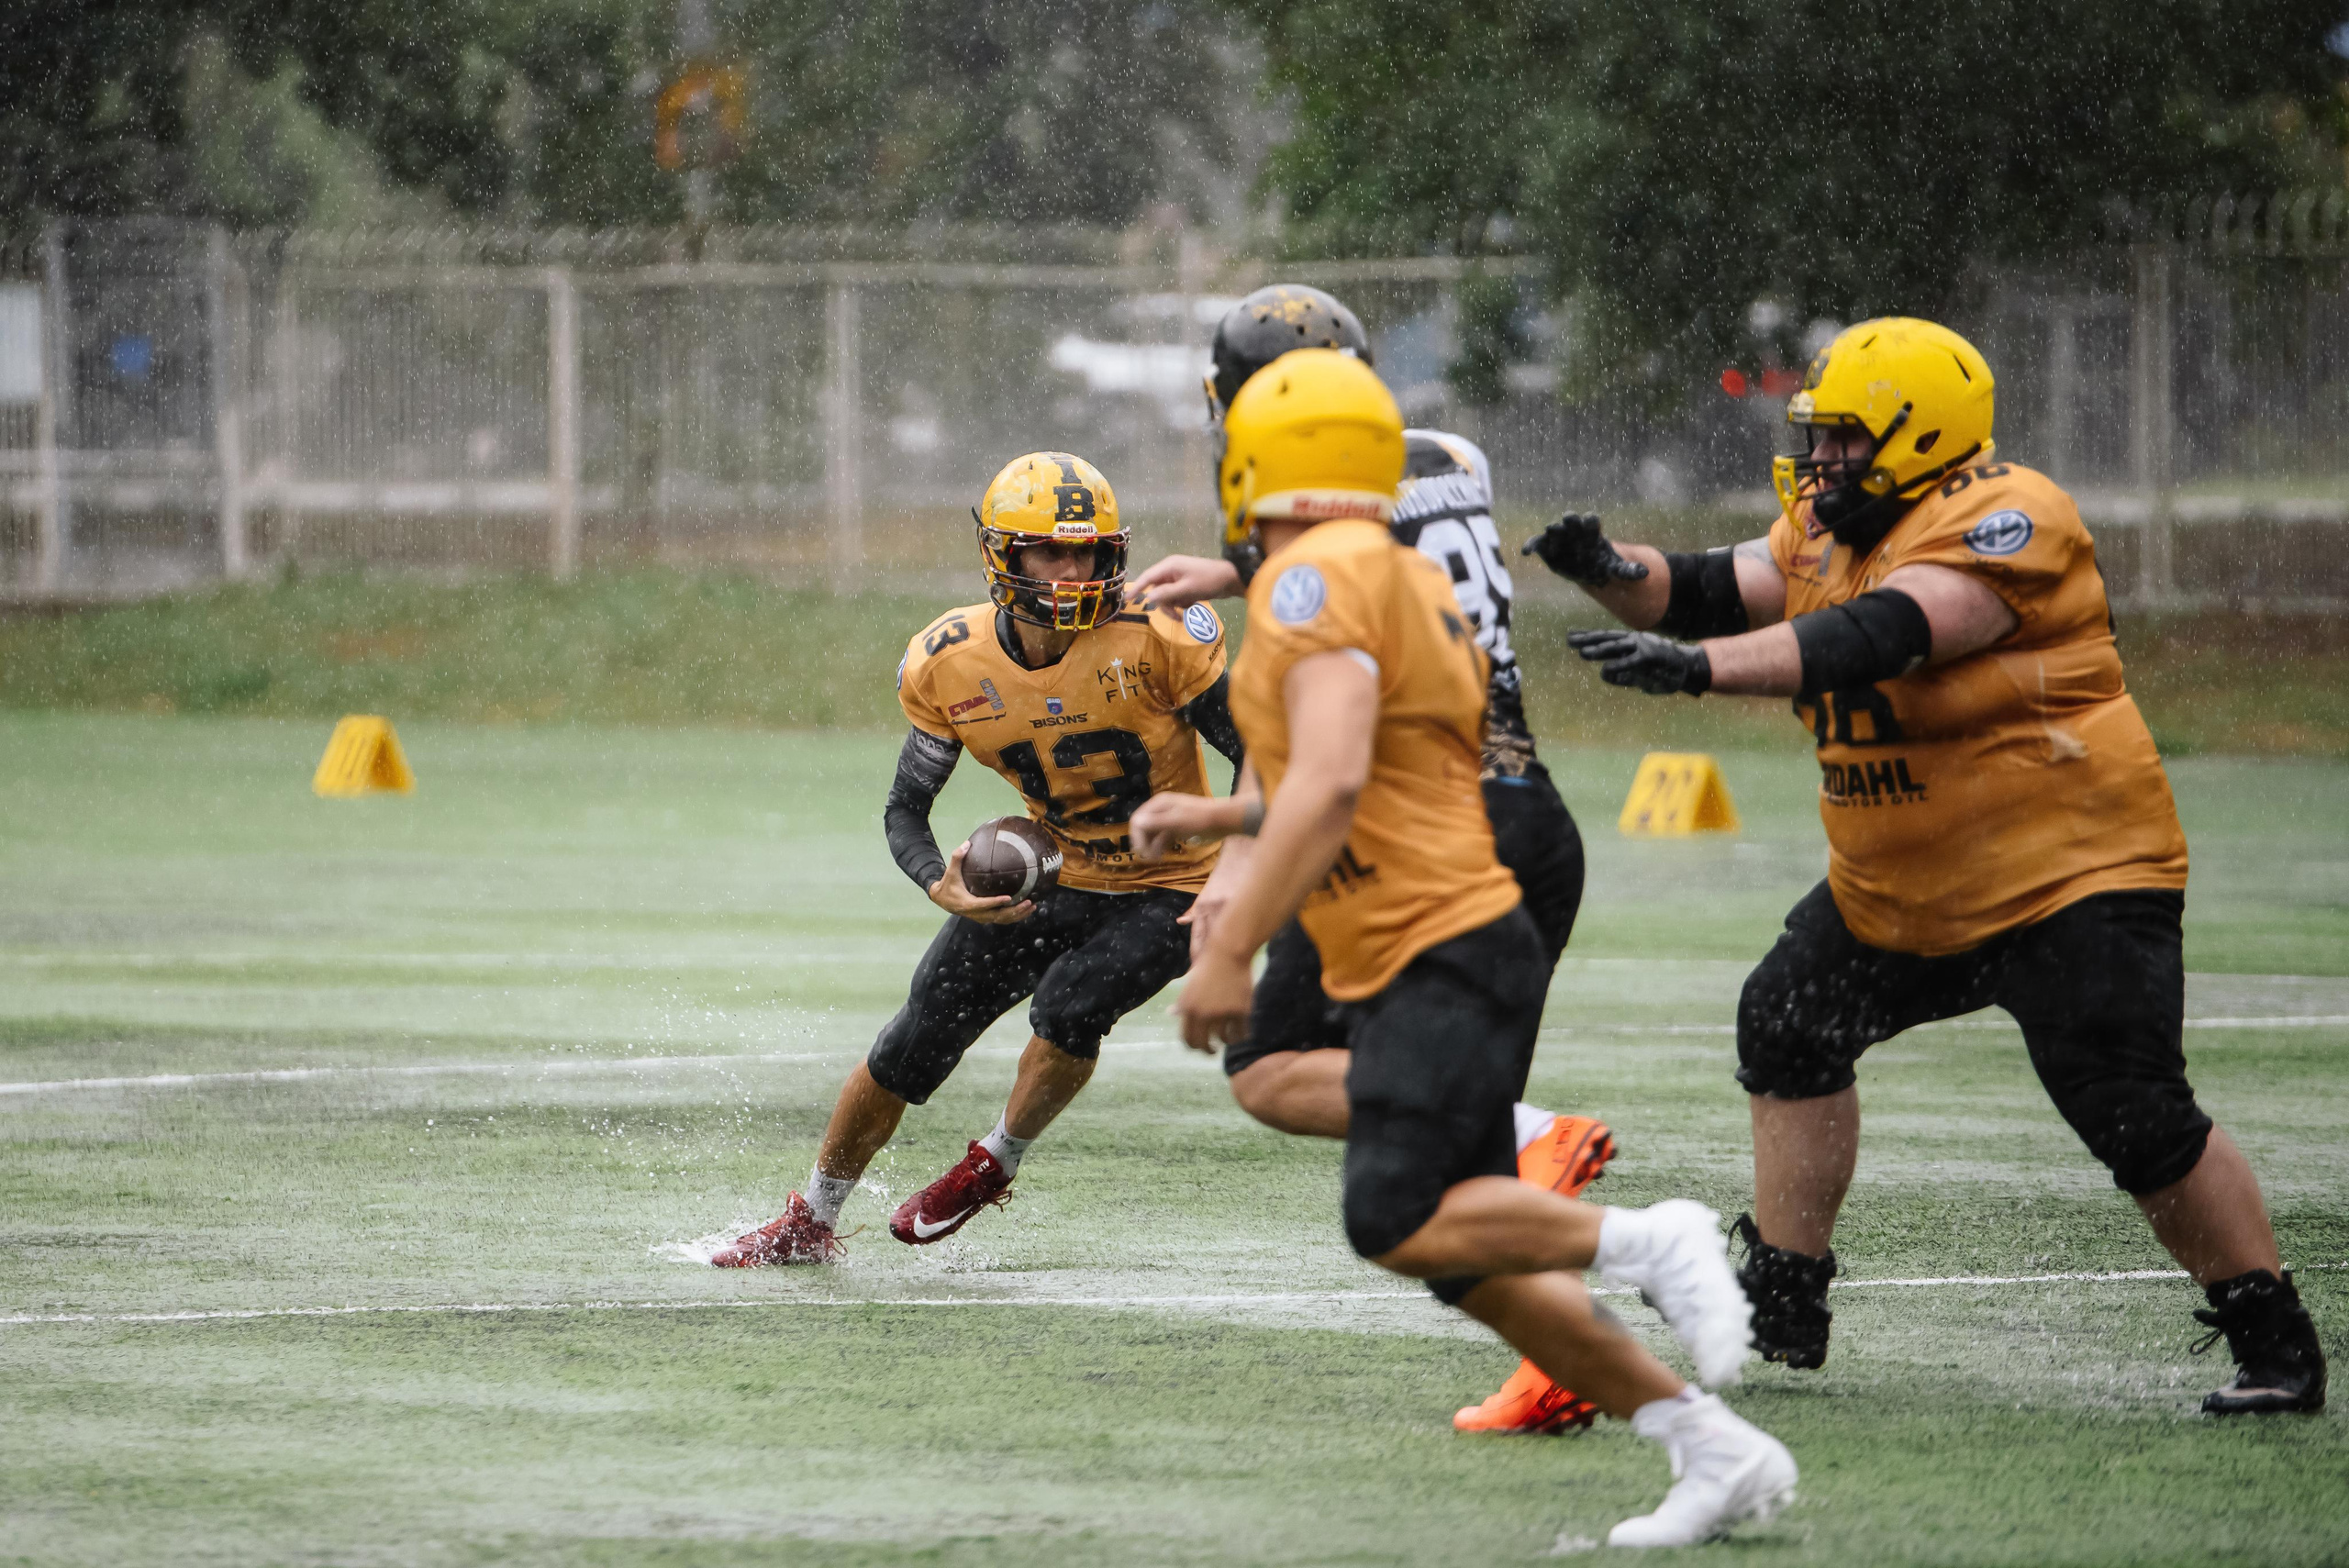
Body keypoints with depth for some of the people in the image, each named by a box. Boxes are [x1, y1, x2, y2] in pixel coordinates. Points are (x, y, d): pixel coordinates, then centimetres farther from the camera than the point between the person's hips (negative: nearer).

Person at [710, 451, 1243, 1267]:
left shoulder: (1153, 638, -25)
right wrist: (943, 887, -26)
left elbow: (1253, 754, -15)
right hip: (1054, 878, 3)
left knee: (1068, 1005, -28)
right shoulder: (950, 663, -14)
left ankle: (994, 1167, 2)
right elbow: (905, 809, -5)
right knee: (915, 1042, 3)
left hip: (1165, 892, -3)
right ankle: (809, 1224, 25)